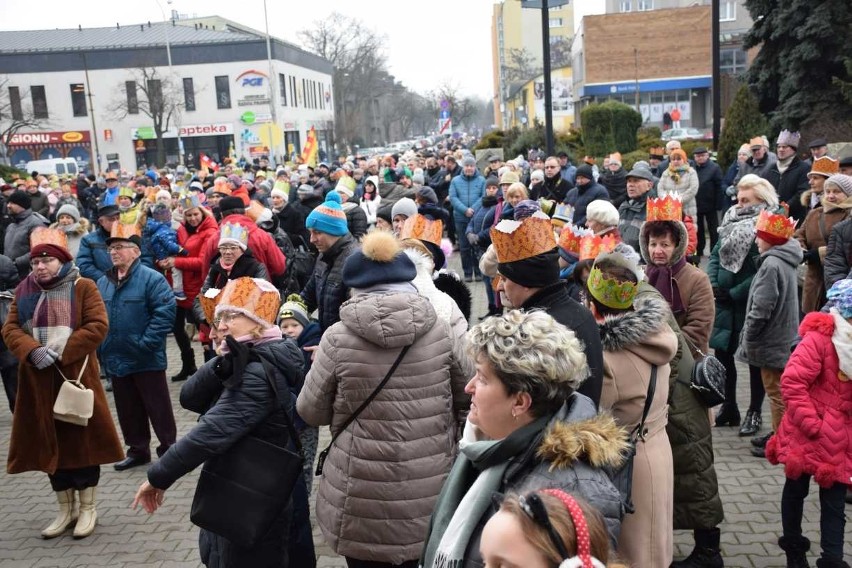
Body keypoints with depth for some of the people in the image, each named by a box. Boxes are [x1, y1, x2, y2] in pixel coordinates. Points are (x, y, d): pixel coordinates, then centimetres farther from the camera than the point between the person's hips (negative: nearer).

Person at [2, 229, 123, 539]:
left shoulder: (83, 287, -3)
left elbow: (97, 327, -11)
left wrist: (61, 351, -18)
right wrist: (33, 351, -15)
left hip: (76, 376, -4)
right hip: (39, 380, 4)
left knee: (82, 439, 3)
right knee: (50, 444, 9)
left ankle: (88, 509, 16)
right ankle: (66, 510, 23)